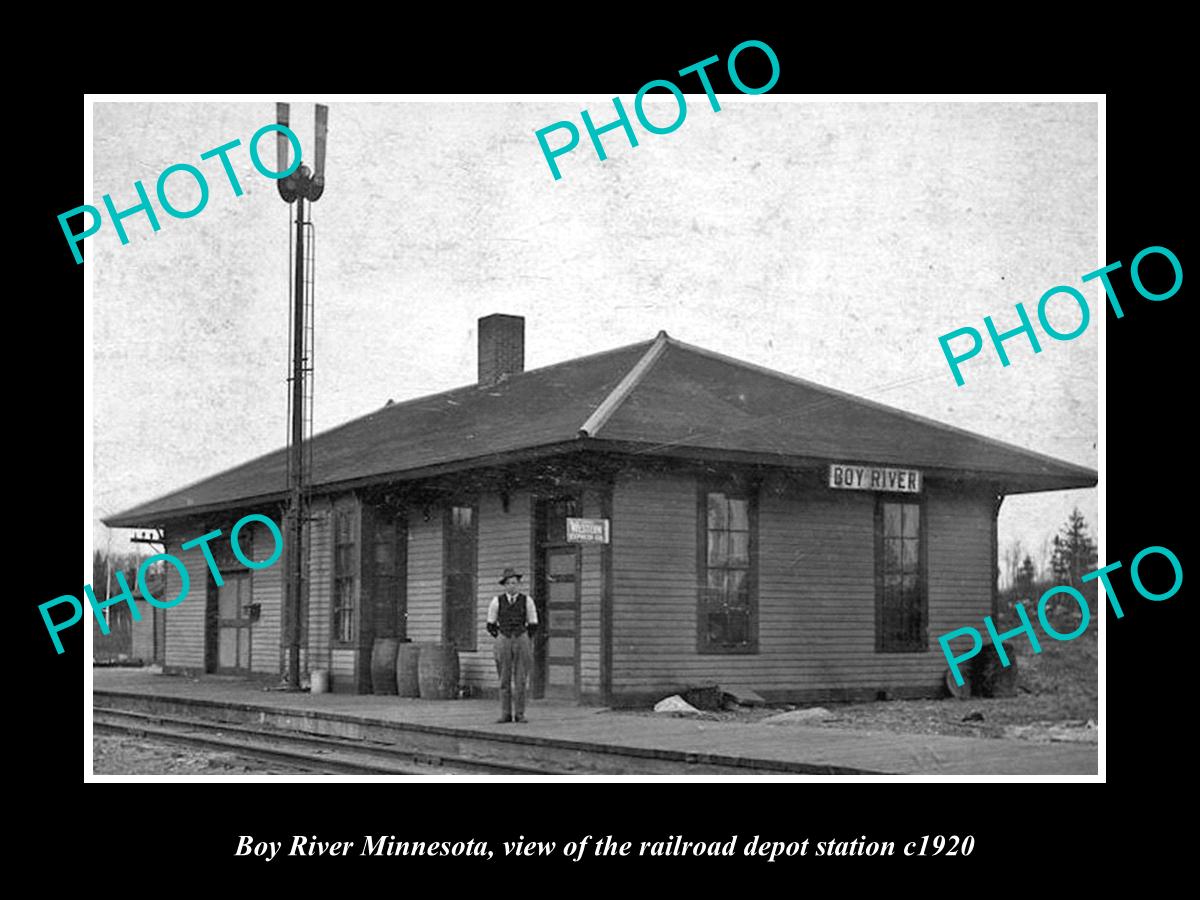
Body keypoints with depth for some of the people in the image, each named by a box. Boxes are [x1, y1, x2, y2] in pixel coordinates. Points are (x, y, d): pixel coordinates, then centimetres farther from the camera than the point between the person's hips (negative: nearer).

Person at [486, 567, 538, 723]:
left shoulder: (527, 601, 0)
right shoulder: (497, 601, 2)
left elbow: (533, 625, 7)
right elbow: (491, 625, 11)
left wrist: (523, 639, 8)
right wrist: (501, 640, 9)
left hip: (522, 641, -1)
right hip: (503, 641, 1)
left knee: (520, 680, -1)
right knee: (505, 680, 1)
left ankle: (519, 714, 3)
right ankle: (505, 714, 4)